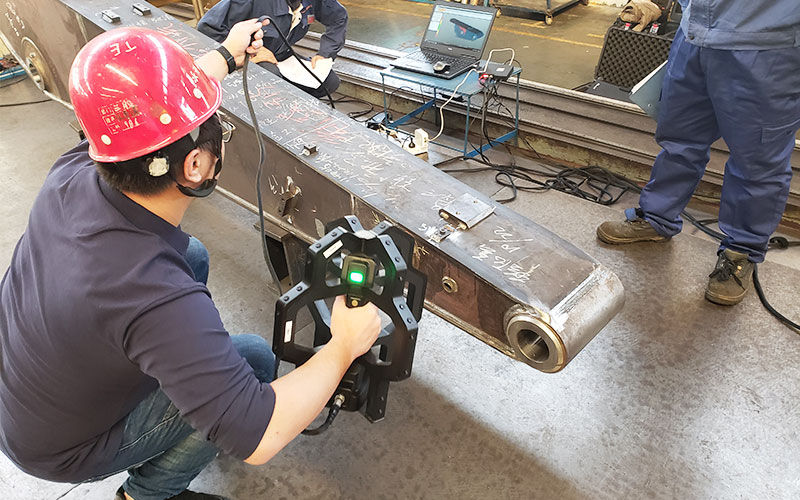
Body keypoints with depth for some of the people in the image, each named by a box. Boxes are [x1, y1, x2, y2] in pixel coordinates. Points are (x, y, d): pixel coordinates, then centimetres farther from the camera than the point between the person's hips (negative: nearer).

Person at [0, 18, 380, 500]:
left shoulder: (73, 173, -23)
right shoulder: (157, 295, -44)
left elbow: (148, 109, -2)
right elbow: (259, 439, -40)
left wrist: (227, 54, 12)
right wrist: (343, 347, -27)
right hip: (62, 449, -6)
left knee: (193, 256, 6)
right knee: (256, 356, -6)